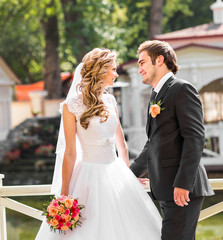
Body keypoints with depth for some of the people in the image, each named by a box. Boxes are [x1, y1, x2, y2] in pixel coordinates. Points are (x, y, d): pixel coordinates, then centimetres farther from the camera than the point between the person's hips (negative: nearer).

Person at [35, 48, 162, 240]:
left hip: (116, 173, 6)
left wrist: (127, 175, 21)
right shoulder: (72, 105, -9)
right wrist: (64, 194, -10)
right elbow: (70, 153, -9)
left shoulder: (110, 100, 9)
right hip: (90, 175, -6)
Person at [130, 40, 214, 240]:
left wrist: (183, 184, -22)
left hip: (183, 189, -9)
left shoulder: (182, 89, -7)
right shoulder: (156, 97, 22)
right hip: (166, 190, 9)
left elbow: (195, 138, -16)